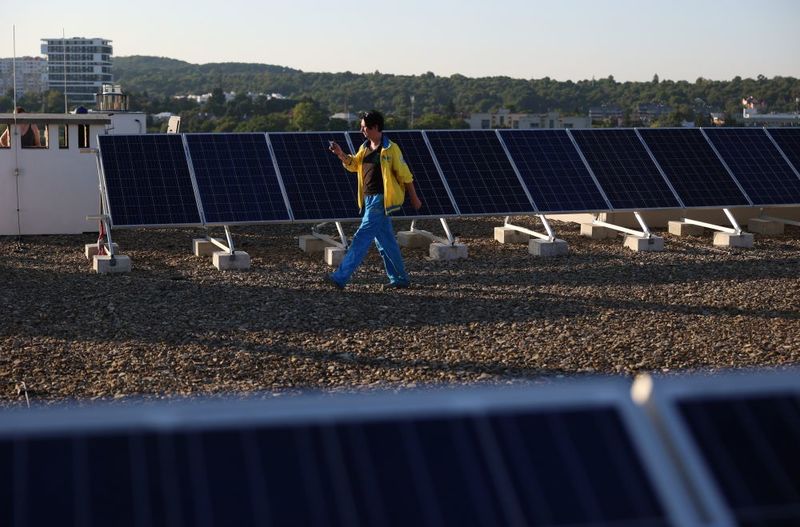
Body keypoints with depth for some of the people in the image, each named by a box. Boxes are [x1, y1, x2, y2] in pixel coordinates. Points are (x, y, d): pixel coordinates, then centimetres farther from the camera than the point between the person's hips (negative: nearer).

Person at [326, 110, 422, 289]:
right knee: (385, 241, 12)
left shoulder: (391, 149, -10)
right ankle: (399, 279, 20)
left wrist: (414, 198, 0)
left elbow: (405, 175, -5)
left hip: (381, 200, -8)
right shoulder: (365, 147, 12)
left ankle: (341, 277, -12)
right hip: (369, 199, 8)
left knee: (361, 238, -10)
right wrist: (340, 154, -1)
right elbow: (353, 165, 17)